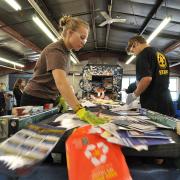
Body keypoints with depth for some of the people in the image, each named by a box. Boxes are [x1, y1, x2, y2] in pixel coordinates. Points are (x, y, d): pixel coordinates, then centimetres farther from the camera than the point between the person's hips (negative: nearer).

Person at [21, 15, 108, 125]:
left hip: (48, 100, 8)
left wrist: (62, 98, -10)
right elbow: (61, 82, -39)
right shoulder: (55, 50, -22)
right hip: (35, 100, -8)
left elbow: (62, 80, 7)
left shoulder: (66, 51, 6)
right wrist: (80, 111, -50)